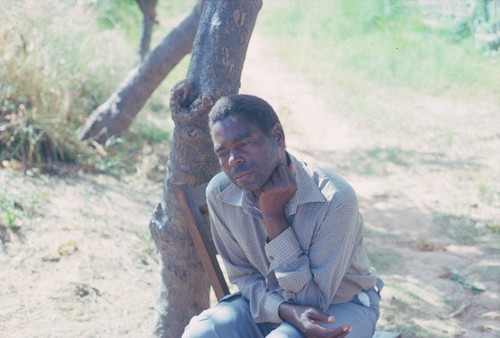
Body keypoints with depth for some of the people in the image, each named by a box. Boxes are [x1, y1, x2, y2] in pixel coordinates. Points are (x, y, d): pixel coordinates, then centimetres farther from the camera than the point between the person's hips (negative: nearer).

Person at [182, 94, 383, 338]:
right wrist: (285, 310, -26)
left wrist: (273, 216, -32)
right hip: (269, 301, 4)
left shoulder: (335, 199, -31)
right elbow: (243, 275, -4)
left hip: (343, 306, -4)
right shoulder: (220, 194, -16)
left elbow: (313, 299, -25)